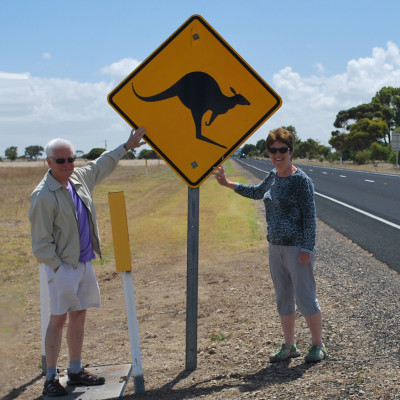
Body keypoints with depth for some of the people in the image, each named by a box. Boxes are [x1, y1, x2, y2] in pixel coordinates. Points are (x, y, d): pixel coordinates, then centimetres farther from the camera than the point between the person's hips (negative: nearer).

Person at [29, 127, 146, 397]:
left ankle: (76, 371, 23)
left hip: (84, 263, 7)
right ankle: (51, 379, 6)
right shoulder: (44, 195, -16)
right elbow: (41, 241, -14)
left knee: (79, 316, 12)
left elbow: (102, 165, 28)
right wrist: (58, 267, -15)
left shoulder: (81, 177, 7)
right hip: (62, 266, -7)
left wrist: (126, 147, 34)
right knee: (59, 319, -4)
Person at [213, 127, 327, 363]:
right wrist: (228, 184, 31)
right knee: (284, 298, 13)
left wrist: (307, 248, -18)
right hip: (276, 246, 8)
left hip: (297, 247, -8)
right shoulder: (273, 176, 10)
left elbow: (310, 216, -14)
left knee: (305, 297, -2)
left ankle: (318, 346, 12)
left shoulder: (301, 180, -13)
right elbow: (258, 192, 30)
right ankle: (289, 346, 23)